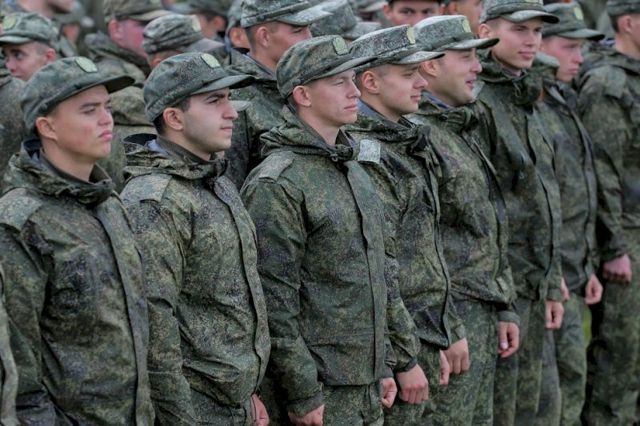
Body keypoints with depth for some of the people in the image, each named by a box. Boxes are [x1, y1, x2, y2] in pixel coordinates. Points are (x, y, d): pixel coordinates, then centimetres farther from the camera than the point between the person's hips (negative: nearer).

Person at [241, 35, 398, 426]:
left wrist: (384, 365, 16)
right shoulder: (278, 184, -15)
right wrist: (302, 393, -18)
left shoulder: (353, 170, 13)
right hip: (322, 391, -8)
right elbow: (274, 300, -18)